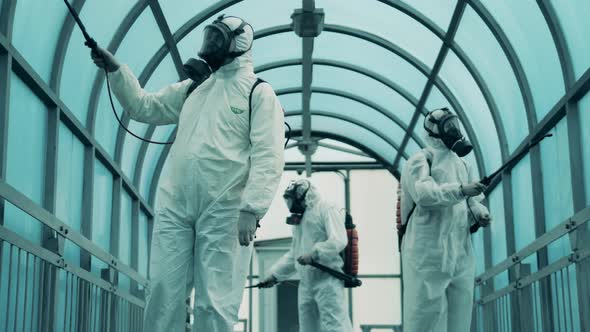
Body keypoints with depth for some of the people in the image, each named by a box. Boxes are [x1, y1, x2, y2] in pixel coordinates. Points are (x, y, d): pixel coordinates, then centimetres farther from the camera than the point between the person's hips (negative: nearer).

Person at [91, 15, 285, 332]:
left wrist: (251, 209, -19)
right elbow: (144, 106, 25)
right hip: (174, 207, 5)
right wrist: (115, 69, 11)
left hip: (224, 212, -5)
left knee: (214, 305, -4)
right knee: (162, 293, 2)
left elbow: (268, 157, -8)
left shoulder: (259, 93, 1)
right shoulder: (193, 87, 21)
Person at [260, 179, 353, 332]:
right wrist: (274, 275, 24)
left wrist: (314, 254, -26)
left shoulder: (326, 209, -3)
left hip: (327, 280, -9)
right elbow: (293, 255, 29)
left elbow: (339, 240, -16)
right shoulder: (300, 219, 23)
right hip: (305, 283, 9)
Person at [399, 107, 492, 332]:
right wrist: (461, 190, -30)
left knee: (459, 314, 9)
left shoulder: (461, 164, 19)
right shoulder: (419, 161, -4)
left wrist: (479, 212, -2)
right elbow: (423, 193, -21)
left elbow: (471, 199, 21)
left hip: (460, 252, 8)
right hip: (429, 252, -7)